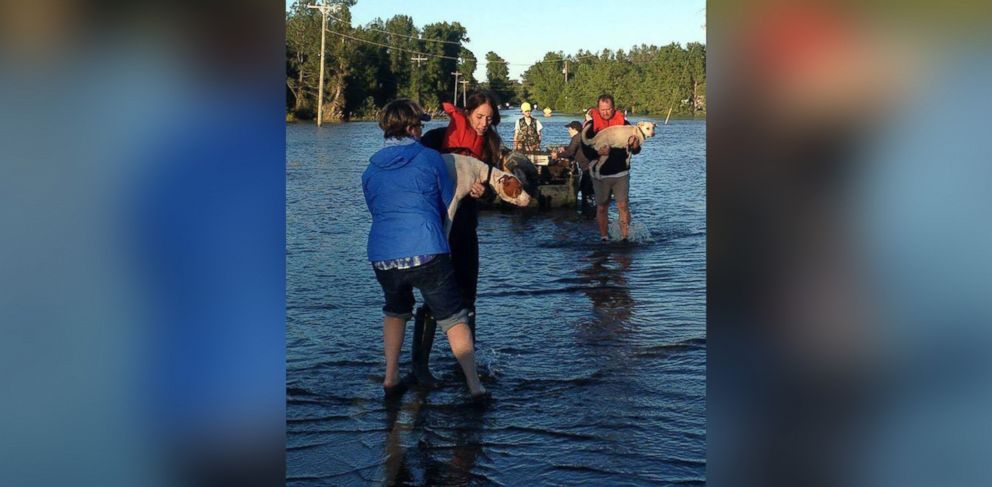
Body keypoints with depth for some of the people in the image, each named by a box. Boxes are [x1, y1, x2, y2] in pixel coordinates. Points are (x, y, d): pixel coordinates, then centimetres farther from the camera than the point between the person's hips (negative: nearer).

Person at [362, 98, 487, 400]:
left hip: (382, 255, 4)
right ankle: (474, 384, 5)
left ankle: (391, 378, 25)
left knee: (395, 310, 29)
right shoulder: (430, 158, 3)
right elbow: (449, 203, 14)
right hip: (427, 251, -4)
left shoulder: (371, 169, 13)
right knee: (454, 317, 8)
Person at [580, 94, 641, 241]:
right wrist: (598, 152, -27)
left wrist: (635, 145, -23)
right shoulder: (591, 125, -3)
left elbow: (636, 150, 2)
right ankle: (604, 238, 15)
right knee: (602, 207, 6)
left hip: (621, 173, 0)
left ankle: (625, 237, -2)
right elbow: (585, 149, -7)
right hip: (600, 174, 0)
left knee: (623, 206, -7)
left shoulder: (623, 123, 0)